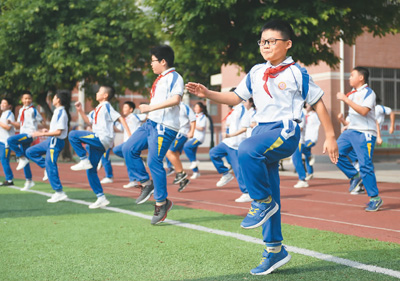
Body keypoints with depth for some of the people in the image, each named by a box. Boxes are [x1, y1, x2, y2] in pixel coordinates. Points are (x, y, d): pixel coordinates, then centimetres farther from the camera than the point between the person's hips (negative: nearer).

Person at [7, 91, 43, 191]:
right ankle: (29, 181, 16)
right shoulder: (21, 110, 15)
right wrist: (11, 122, 1)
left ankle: (22, 158, -14)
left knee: (10, 140, -27)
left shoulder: (33, 110, -5)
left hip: (29, 135, -7)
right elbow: (19, 125, 19)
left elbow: (41, 122, -2)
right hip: (22, 135, 7)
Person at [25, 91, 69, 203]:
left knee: (50, 166, -9)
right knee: (30, 152, 13)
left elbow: (58, 132, -22)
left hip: (56, 142, -10)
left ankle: (59, 192, -4)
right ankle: (47, 168, 11)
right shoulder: (58, 112, 12)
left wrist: (41, 134, -19)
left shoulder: (61, 112, -17)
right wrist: (48, 131, 11)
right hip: (50, 140, 10)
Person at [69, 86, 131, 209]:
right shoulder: (98, 108, 23)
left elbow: (120, 118, -10)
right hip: (97, 141, 9)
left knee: (73, 135, -18)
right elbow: (89, 121, 32)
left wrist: (130, 135, -19)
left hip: (102, 139, -9)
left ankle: (84, 161, -12)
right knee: (91, 171, 7)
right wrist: (80, 110, 21)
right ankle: (101, 198, 10)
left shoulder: (106, 106, -3)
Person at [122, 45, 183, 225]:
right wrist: (148, 110, 17)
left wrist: (150, 107, -22)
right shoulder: (160, 79, 21)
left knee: (154, 162, -12)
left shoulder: (174, 77, -7)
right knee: (128, 149, 2)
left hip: (164, 127, -10)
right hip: (151, 122, 10)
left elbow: (175, 99, -23)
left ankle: (162, 202, -1)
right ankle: (146, 184, 10)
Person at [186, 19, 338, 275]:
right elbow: (236, 97, 16)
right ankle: (275, 251, 18)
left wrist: (330, 137, 1)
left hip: (286, 131, -6)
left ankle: (263, 202, -15)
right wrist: (207, 94, 2)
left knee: (247, 150, -35)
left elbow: (318, 103, 2)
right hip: (263, 130, 6)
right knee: (269, 198, 8)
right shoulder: (256, 73, 13)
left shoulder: (297, 73, -3)